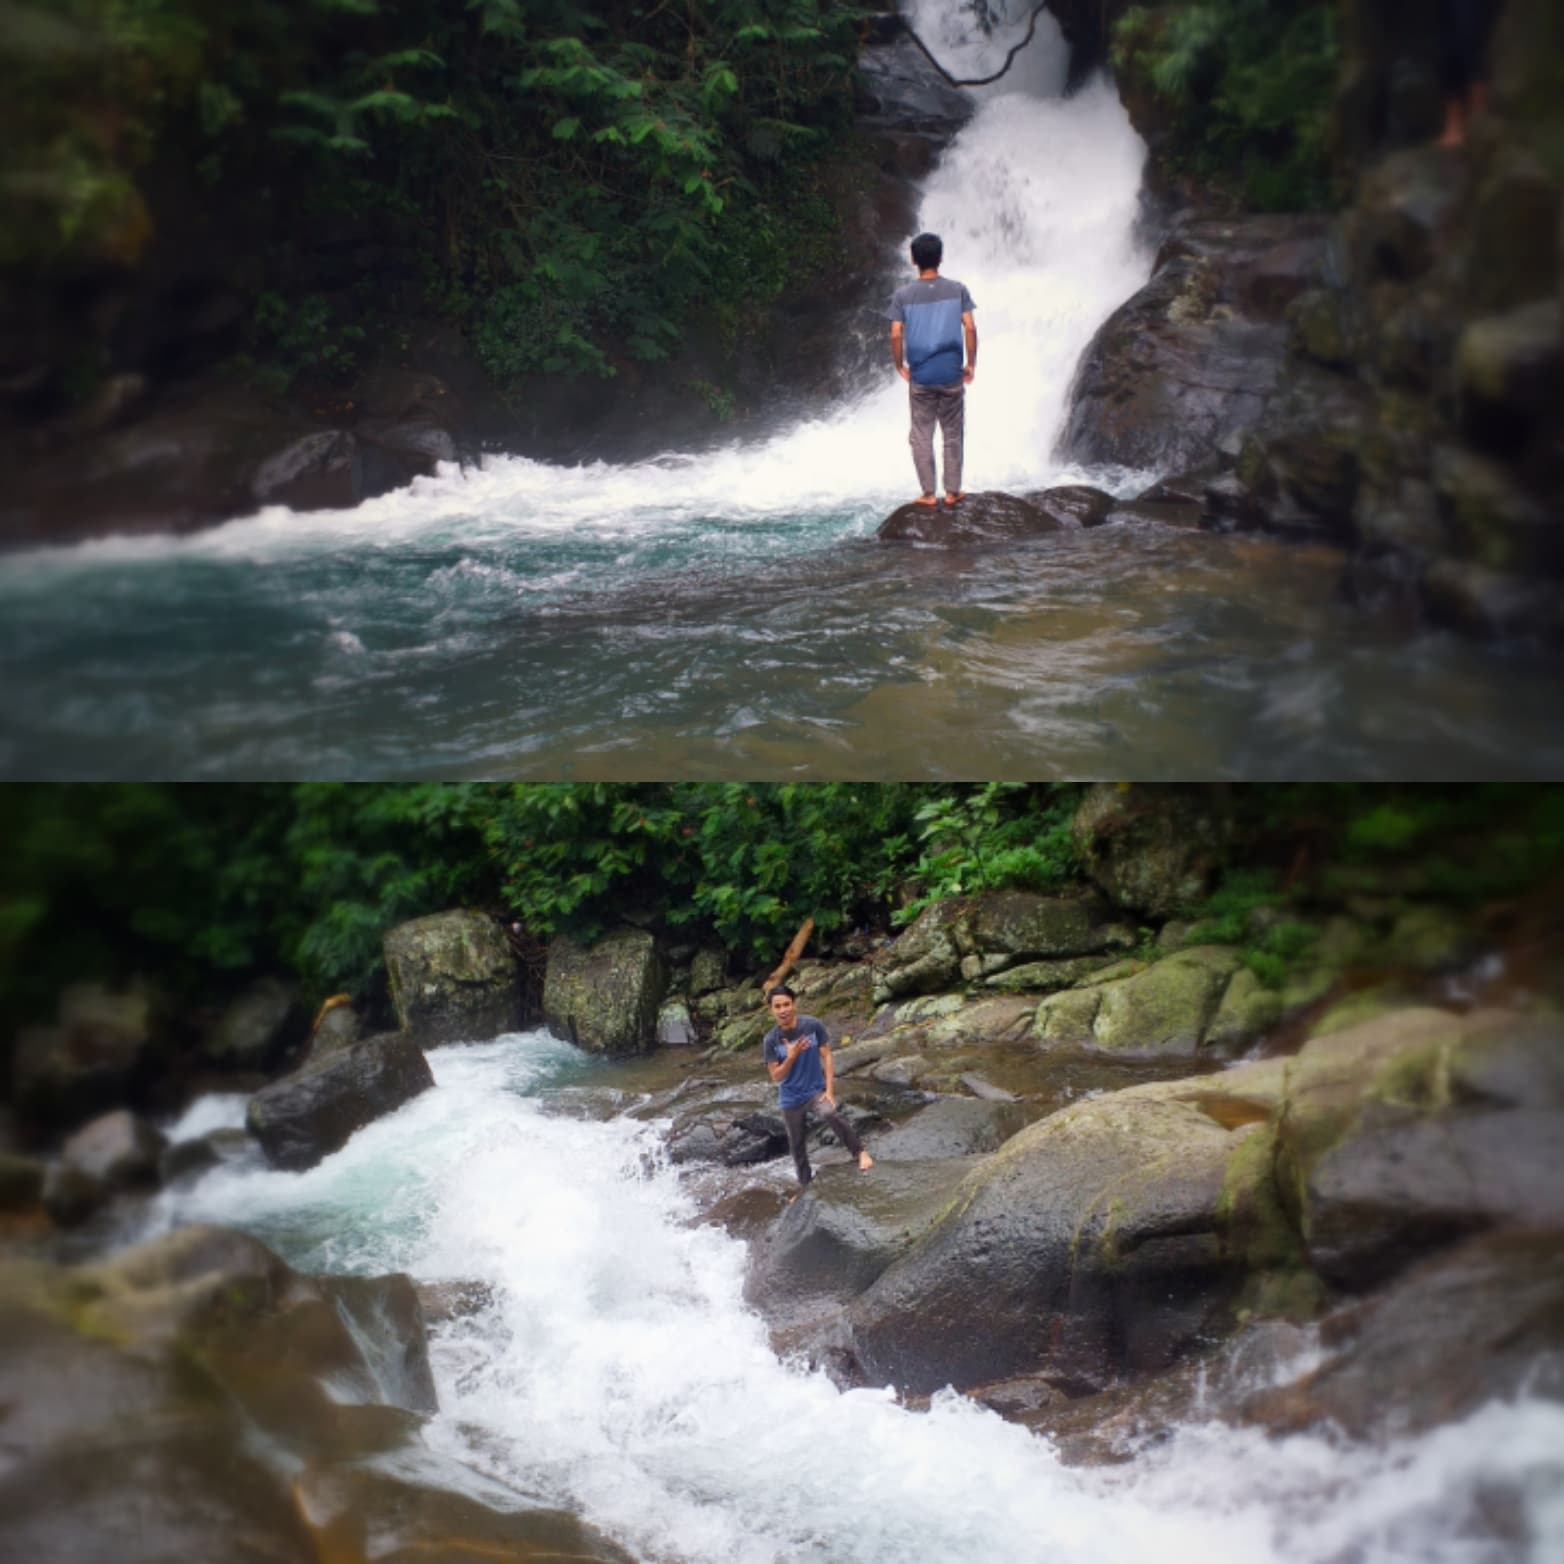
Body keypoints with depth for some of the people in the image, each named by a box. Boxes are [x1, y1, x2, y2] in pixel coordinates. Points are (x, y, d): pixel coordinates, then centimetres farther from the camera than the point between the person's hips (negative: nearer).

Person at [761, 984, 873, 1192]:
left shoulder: (812, 1026, -11)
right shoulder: (770, 1041, -10)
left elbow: (826, 1057, -7)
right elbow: (776, 1077, -8)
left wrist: (829, 1091, -15)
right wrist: (791, 1056, -26)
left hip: (815, 1090, -2)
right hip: (791, 1099, 2)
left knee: (831, 1114, -34)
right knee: (797, 1146, 12)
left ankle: (860, 1152, -19)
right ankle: (805, 1187, 32)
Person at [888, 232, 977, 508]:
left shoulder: (902, 296, -4)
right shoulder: (957, 290, -4)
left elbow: (896, 335, -9)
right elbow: (969, 328, -8)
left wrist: (900, 366, 6)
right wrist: (971, 363, 3)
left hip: (920, 378, 0)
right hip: (951, 375, 0)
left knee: (921, 436, 9)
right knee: (953, 435, 12)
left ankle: (928, 494, 10)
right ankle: (952, 491, 15)